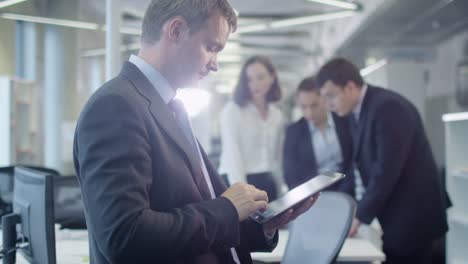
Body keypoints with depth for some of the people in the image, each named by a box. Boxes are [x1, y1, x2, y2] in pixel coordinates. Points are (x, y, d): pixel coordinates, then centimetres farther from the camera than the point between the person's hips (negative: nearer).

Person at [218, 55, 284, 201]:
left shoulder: (277, 115, 13)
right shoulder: (233, 110, -5)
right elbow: (232, 155, -14)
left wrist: (281, 188, 11)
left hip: (267, 184, 5)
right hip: (237, 184, -5)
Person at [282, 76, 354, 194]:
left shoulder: (345, 122, 3)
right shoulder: (293, 131, 3)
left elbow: (356, 162, 2)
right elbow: (291, 174, 3)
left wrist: (342, 195, -9)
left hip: (346, 195, 0)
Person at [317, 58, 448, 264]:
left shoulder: (388, 107, -21)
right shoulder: (357, 111, 8)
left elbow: (386, 170, -24)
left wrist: (359, 217, -19)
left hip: (413, 215, -8)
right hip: (394, 215, 8)